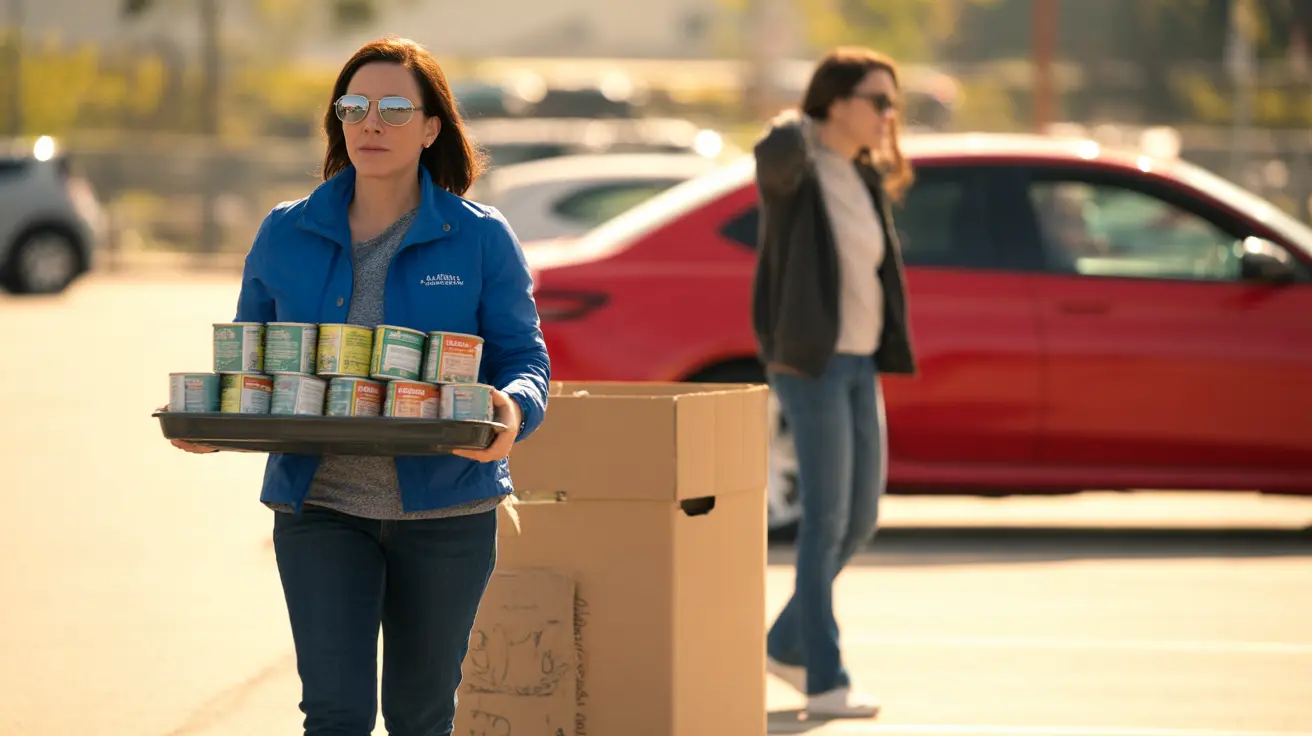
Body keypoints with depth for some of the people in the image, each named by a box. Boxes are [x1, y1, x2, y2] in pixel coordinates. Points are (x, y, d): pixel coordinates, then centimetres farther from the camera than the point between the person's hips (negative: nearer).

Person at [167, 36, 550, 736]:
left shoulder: (480, 240, 0)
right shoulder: (285, 235, 5)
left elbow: (525, 360, 1)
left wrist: (511, 411, -23)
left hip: (444, 506, 0)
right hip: (319, 503, 0)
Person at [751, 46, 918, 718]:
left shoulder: (867, 180, 14)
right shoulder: (792, 168, -10)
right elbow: (775, 153, -35)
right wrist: (797, 126, -19)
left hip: (859, 365, 8)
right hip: (809, 364, -8)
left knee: (861, 520, 11)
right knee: (827, 520, -8)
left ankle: (788, 643, 27)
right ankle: (825, 681, -3)